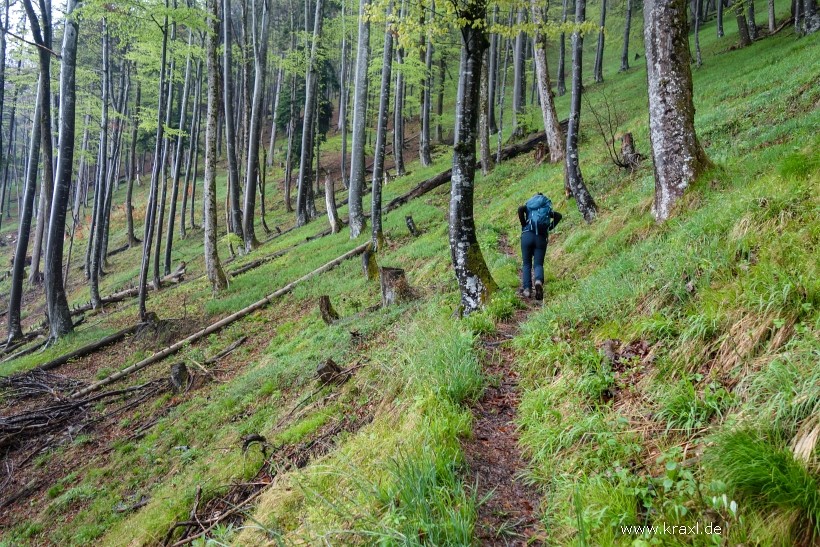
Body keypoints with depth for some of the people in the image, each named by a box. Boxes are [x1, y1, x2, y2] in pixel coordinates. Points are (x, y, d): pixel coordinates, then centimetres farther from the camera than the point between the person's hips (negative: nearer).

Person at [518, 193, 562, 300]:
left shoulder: (528, 207, 17)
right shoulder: (547, 210, 22)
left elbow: (520, 209, -6)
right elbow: (558, 215, 6)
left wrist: (523, 224, 1)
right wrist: (549, 228, 11)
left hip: (527, 235, -1)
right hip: (541, 238, 1)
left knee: (527, 264, 8)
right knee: (538, 264, 1)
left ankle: (527, 288, -6)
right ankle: (539, 281, -30)